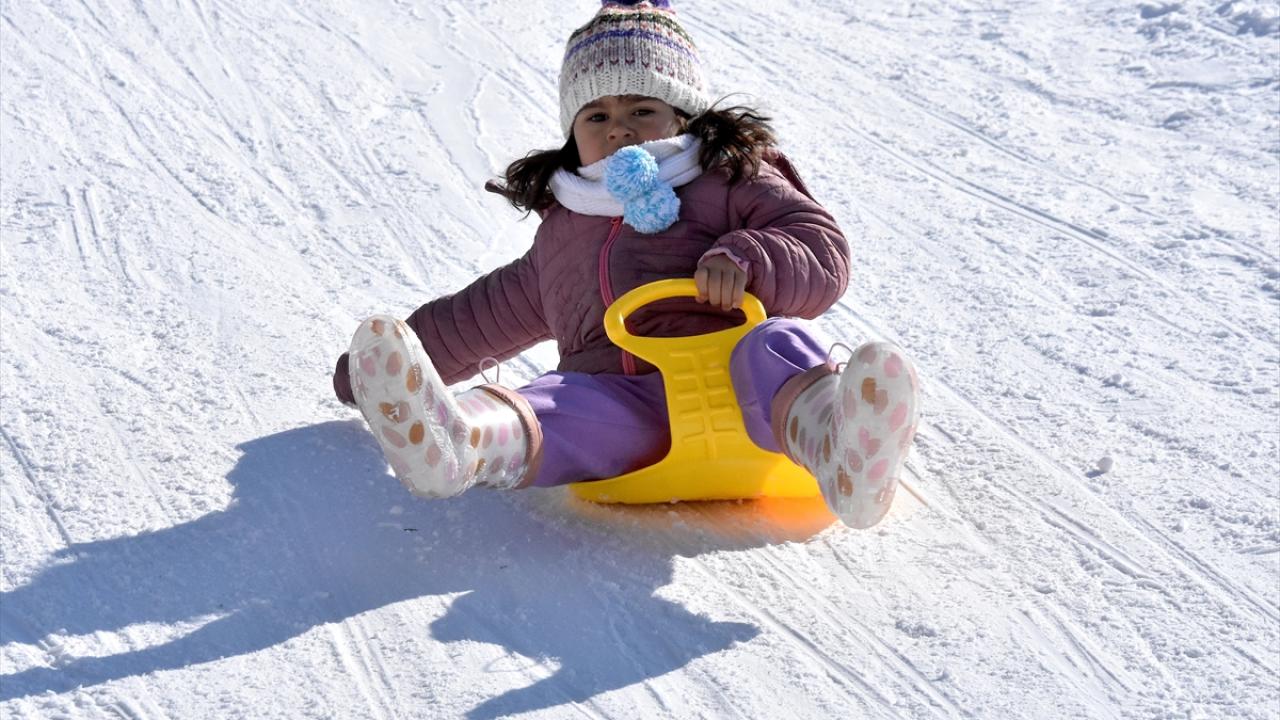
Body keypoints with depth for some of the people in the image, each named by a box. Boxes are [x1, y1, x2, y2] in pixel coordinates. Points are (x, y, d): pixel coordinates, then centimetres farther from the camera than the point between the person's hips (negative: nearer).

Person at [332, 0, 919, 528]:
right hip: (617, 396, 3)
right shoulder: (560, 233, 35)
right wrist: (387, 365, 50)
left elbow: (823, 255, 8)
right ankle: (460, 444, -67)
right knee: (559, 405, -32)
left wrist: (746, 259, -13)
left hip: (724, 379, -2)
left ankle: (833, 442, -73)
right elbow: (489, 313, 46)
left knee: (777, 346, -37)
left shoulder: (731, 180, 21)